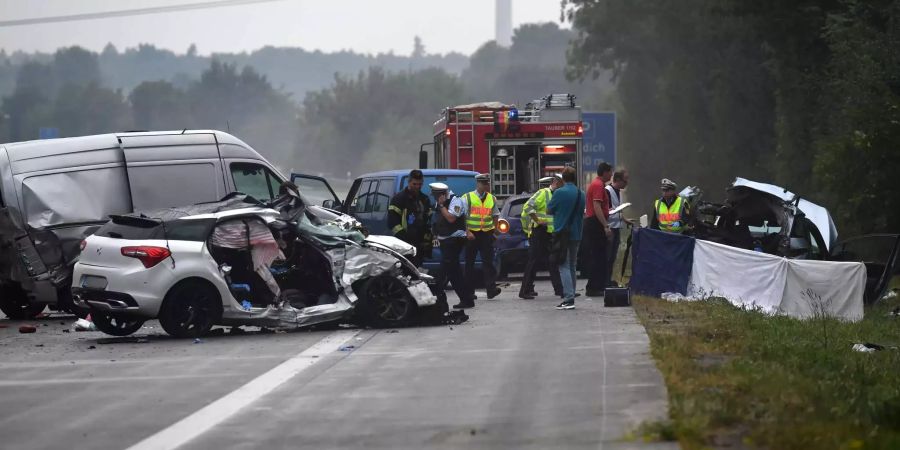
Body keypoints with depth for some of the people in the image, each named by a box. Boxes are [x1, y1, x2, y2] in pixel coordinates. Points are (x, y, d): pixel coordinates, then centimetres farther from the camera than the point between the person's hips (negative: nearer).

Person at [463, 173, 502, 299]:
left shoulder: (492, 199, 14)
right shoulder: (467, 198, 1)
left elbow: (495, 216, 19)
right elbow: (462, 217, -4)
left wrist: (495, 232, 10)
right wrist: (467, 232, -14)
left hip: (487, 233, 2)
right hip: (471, 234, -2)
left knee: (488, 261, -8)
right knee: (469, 262, 3)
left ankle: (491, 288, -16)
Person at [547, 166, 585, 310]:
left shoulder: (559, 193, -13)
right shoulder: (581, 194, 6)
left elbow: (549, 210, -2)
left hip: (562, 232, -6)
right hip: (576, 234, 6)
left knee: (564, 267, -8)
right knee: (571, 266, 16)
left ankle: (569, 299, -18)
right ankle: (570, 296, 19)